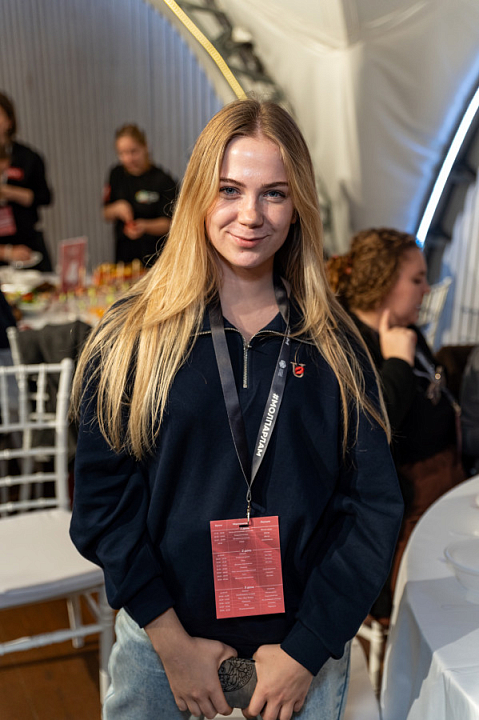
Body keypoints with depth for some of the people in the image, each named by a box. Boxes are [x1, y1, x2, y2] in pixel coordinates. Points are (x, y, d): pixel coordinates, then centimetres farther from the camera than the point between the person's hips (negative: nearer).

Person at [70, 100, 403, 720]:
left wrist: (306, 649, -8)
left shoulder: (335, 346, -4)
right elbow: (102, 499, -8)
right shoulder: (134, 336, -8)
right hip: (159, 643, 0)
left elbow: (374, 504, -5)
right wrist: (172, 643, -10)